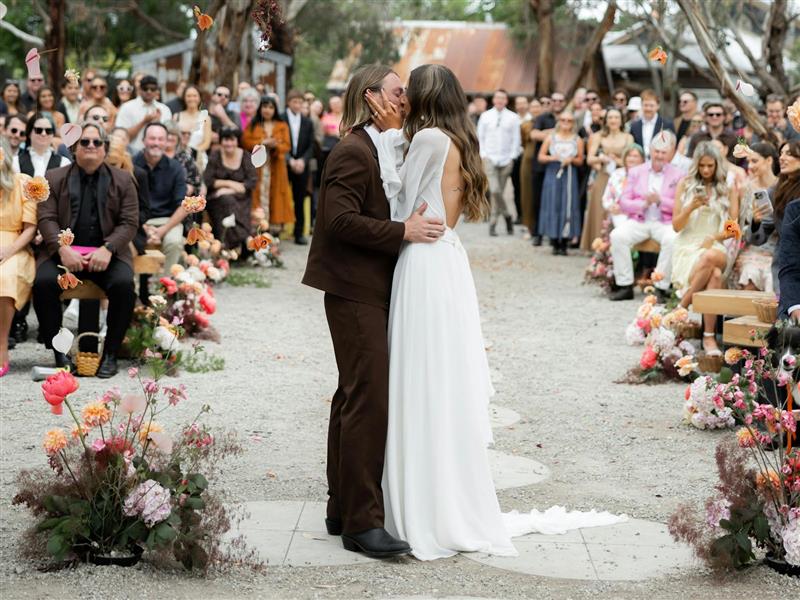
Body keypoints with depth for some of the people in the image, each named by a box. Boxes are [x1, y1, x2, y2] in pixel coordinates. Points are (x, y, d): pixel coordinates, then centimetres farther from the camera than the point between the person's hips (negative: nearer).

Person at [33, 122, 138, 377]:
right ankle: (59, 352, -16)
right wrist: (63, 249, -17)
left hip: (106, 253, 0)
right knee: (44, 282, -29)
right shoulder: (54, 179, 12)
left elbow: (129, 222, 2)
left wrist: (107, 249, -16)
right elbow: (46, 219, 2)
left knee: (124, 284, -30)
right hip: (63, 251, 0)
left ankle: (110, 354, -15)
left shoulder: (122, 180, 11)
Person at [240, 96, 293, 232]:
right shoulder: (252, 125, 10)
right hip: (257, 167, -1)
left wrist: (276, 145, -17)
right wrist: (262, 143, -14)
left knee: (275, 196, -3)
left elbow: (287, 146, 4)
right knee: (259, 195, -8)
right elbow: (245, 142, -1)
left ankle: (275, 226, -2)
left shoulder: (282, 126, 11)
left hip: (276, 167, 1)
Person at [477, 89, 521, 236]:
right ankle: (507, 215, 3)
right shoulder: (485, 116, 7)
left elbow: (516, 139, 5)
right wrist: (483, 155, -1)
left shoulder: (513, 117, 4)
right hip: (490, 158, 0)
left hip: (506, 160, 0)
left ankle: (493, 223, 14)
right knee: (494, 190, -16)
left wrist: (512, 157, -3)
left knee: (500, 191, 4)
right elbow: (480, 137, 10)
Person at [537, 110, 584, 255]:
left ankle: (564, 244, 0)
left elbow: (580, 160, 8)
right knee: (553, 205, -3)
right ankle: (554, 243, 3)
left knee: (568, 206, -4)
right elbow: (541, 157, 5)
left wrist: (572, 160, -12)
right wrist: (553, 158, -12)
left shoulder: (577, 140, 5)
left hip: (569, 177, 0)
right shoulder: (551, 138, 6)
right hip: (553, 175, 0)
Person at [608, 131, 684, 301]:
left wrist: (660, 200, -17)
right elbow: (623, 204, 6)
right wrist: (644, 204, -12)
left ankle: (662, 287, -25)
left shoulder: (678, 175, 8)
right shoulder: (635, 172, 14)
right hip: (638, 221, 2)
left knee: (672, 239, -35)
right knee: (617, 235, -26)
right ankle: (625, 286, -20)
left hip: (664, 223, -2)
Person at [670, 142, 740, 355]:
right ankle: (709, 336, -32)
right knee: (714, 275, -37)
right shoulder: (686, 185, 11)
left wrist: (714, 238, -10)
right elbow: (676, 226, 7)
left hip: (715, 248, 1)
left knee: (710, 258, -40)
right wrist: (691, 207, -11)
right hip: (688, 247, -1)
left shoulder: (728, 189, 12)